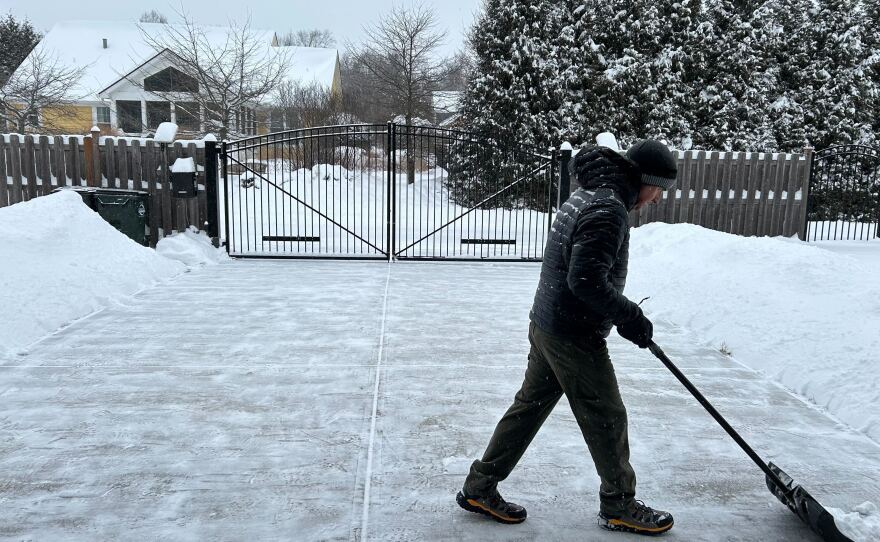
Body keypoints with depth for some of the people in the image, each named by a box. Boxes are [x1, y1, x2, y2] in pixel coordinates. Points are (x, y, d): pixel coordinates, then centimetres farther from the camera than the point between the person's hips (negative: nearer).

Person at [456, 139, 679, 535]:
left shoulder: (590, 195, 13)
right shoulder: (609, 210, -20)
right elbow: (587, 280, -27)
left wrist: (623, 314, 20)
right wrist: (630, 316, -16)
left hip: (547, 325, 10)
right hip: (574, 336, -10)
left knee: (530, 404, 16)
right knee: (607, 417, 6)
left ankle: (480, 488, 25)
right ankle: (618, 506, 26)